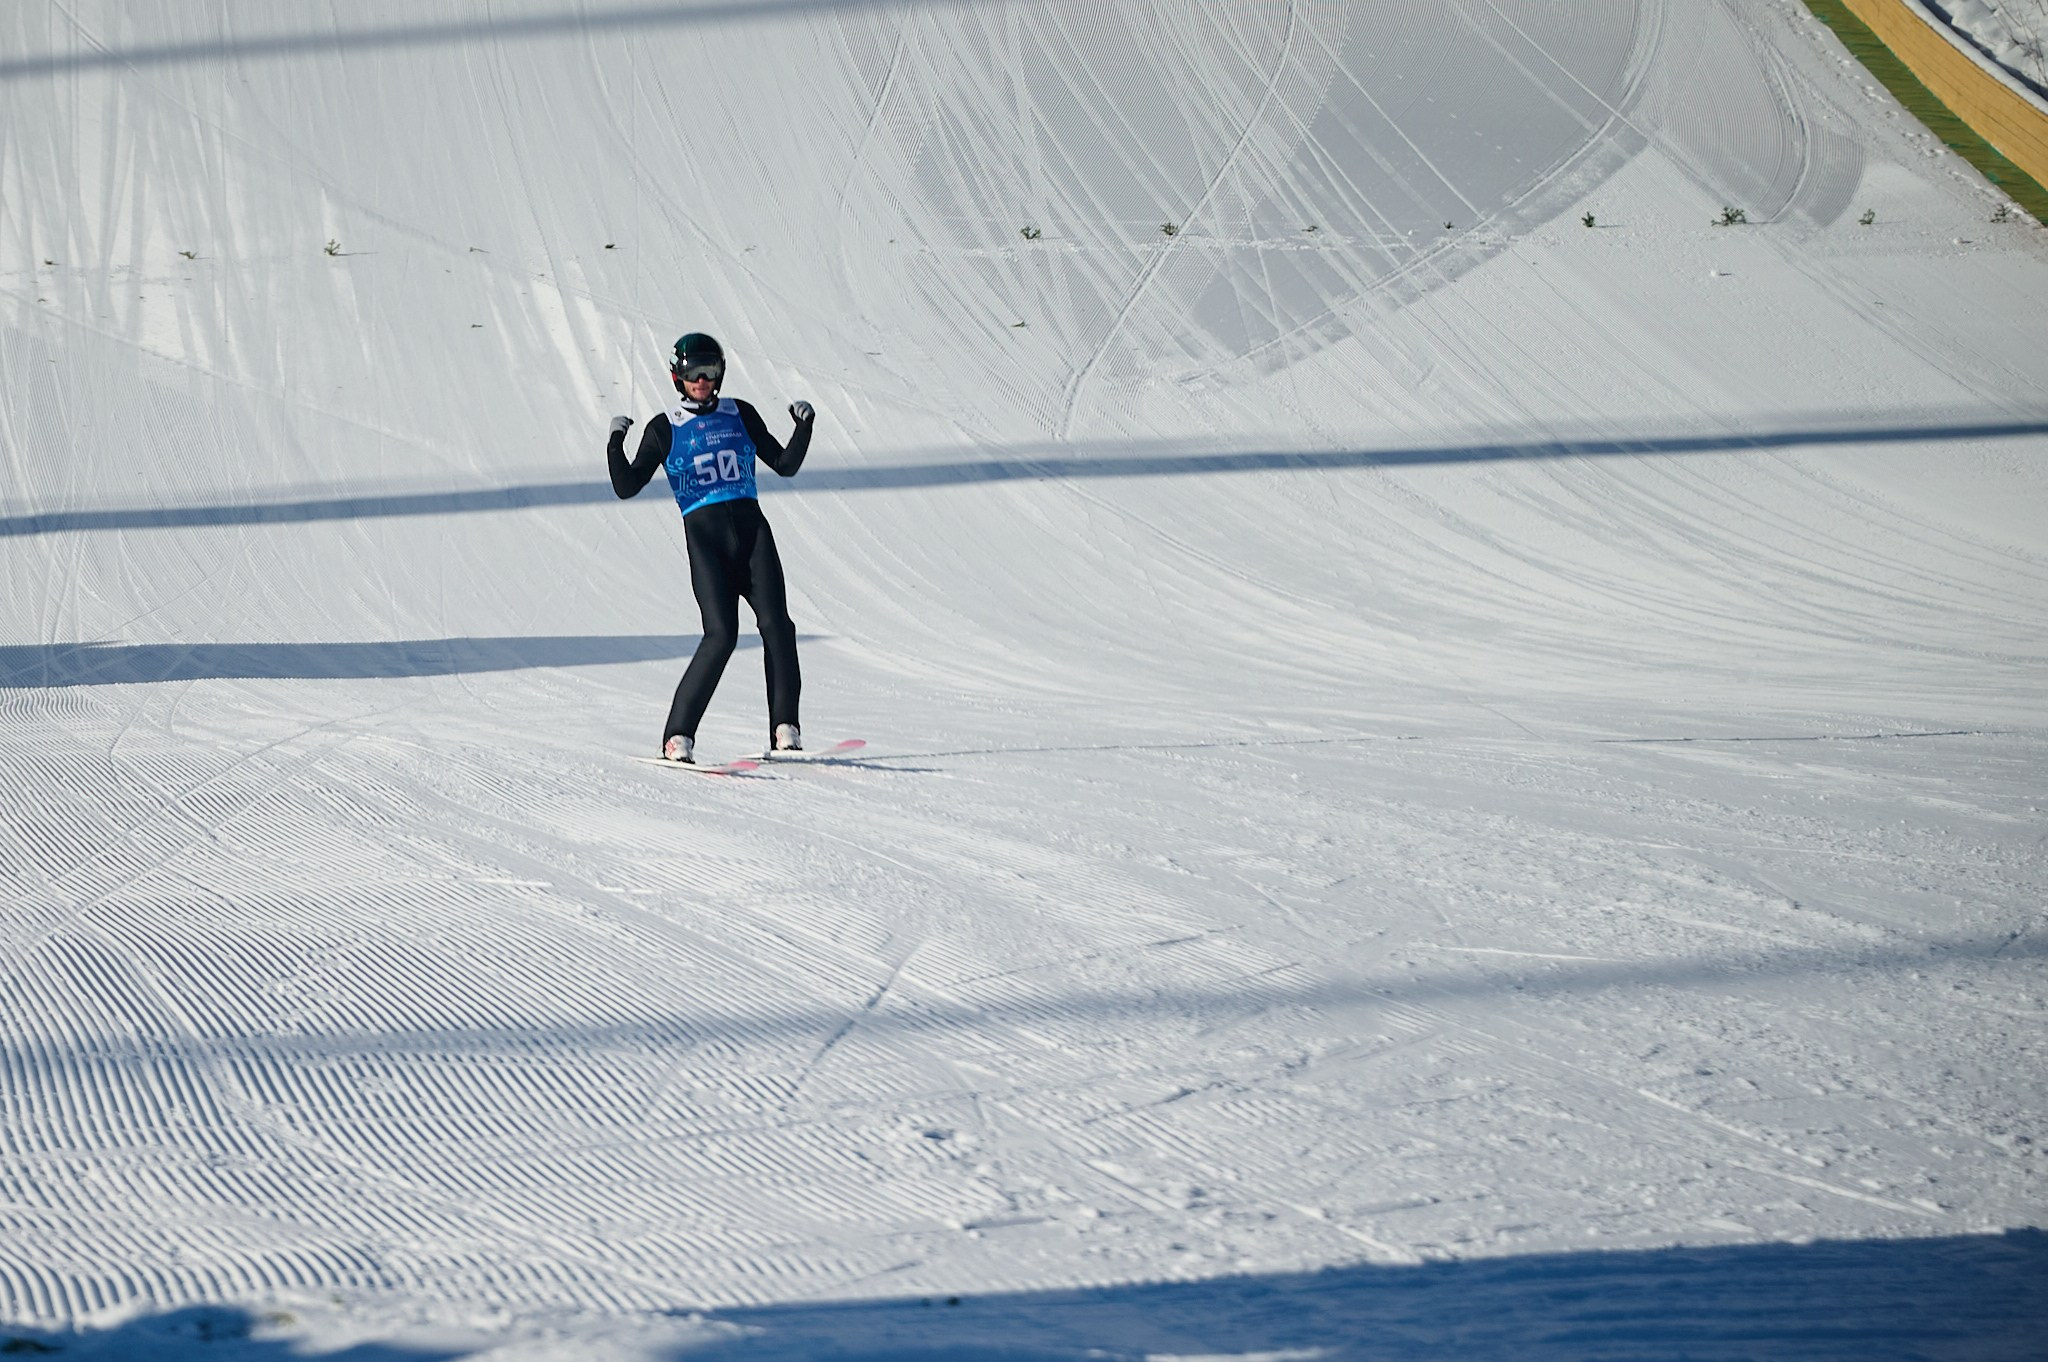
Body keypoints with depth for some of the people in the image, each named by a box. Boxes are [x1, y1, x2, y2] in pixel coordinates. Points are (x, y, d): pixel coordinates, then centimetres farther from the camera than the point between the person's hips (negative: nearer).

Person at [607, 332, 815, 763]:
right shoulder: (664, 429, 7)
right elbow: (627, 486, 2)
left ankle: (785, 731, -8)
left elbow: (785, 465, 17)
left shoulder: (740, 415, 14)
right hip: (704, 536, -3)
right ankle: (678, 737, -13)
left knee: (776, 623, -13)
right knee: (721, 633, -17)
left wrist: (804, 426, 3)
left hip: (752, 530, 3)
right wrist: (615, 443, -13)